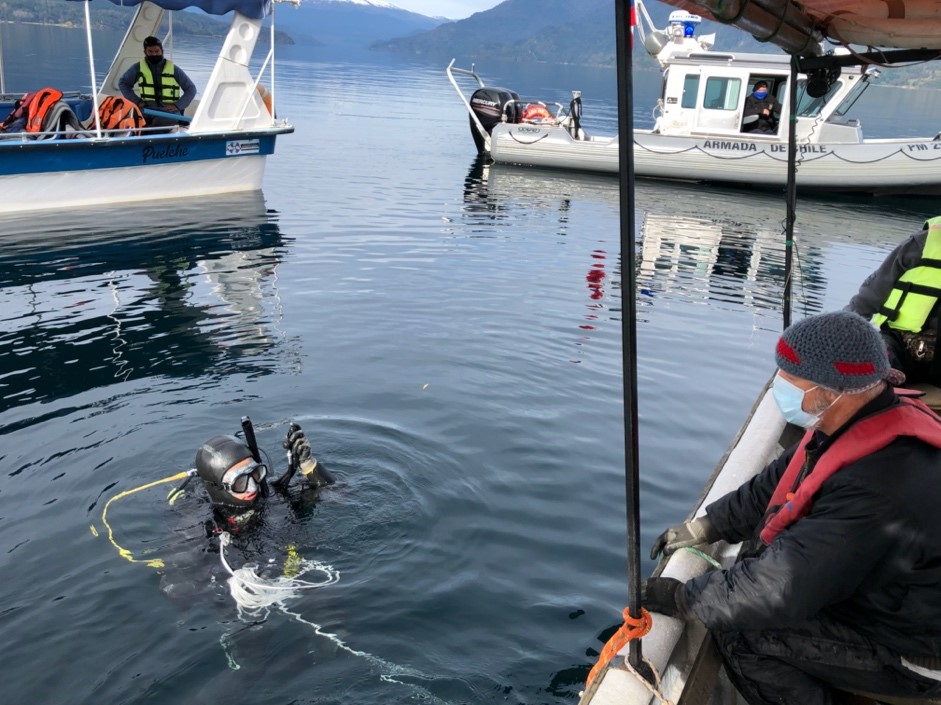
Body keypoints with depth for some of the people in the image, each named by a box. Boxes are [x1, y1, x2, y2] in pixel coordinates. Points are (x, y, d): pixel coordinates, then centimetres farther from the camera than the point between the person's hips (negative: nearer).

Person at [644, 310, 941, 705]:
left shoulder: (872, 490, -38)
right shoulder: (871, 420, -7)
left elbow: (779, 589, -33)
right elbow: (777, 484, 5)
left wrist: (682, 598, -20)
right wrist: (705, 527, 1)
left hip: (909, 649, -9)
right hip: (887, 594, 9)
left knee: (738, 633, -14)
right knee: (756, 556, 9)